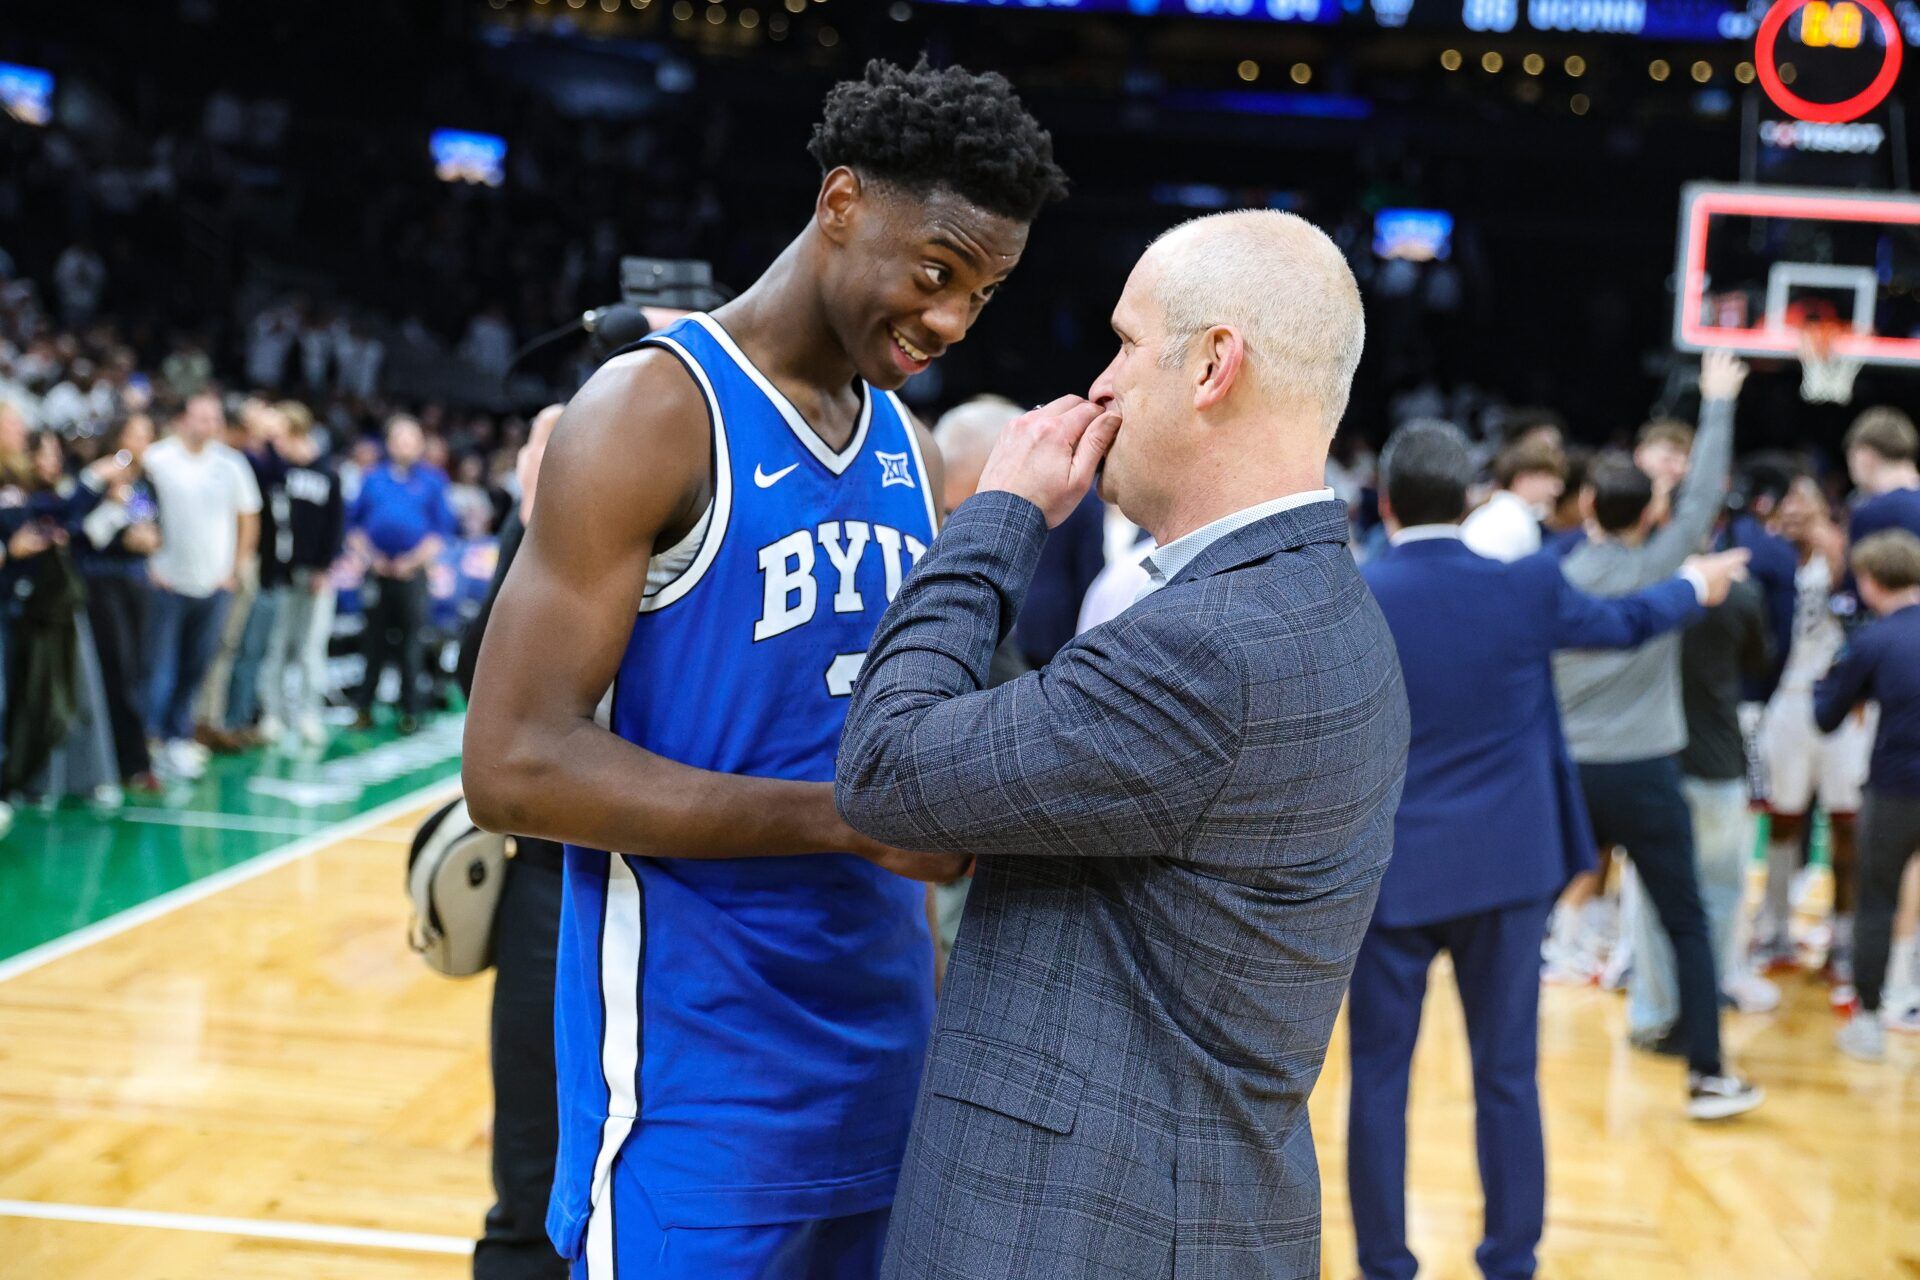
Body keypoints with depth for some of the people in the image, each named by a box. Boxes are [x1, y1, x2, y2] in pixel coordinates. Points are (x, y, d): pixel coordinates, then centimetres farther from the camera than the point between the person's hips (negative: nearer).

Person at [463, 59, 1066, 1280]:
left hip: (878, 1061, 7)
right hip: (695, 1084, -7)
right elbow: (517, 764, -18)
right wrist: (850, 818, -22)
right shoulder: (655, 408, -12)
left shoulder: (910, 452, 11)